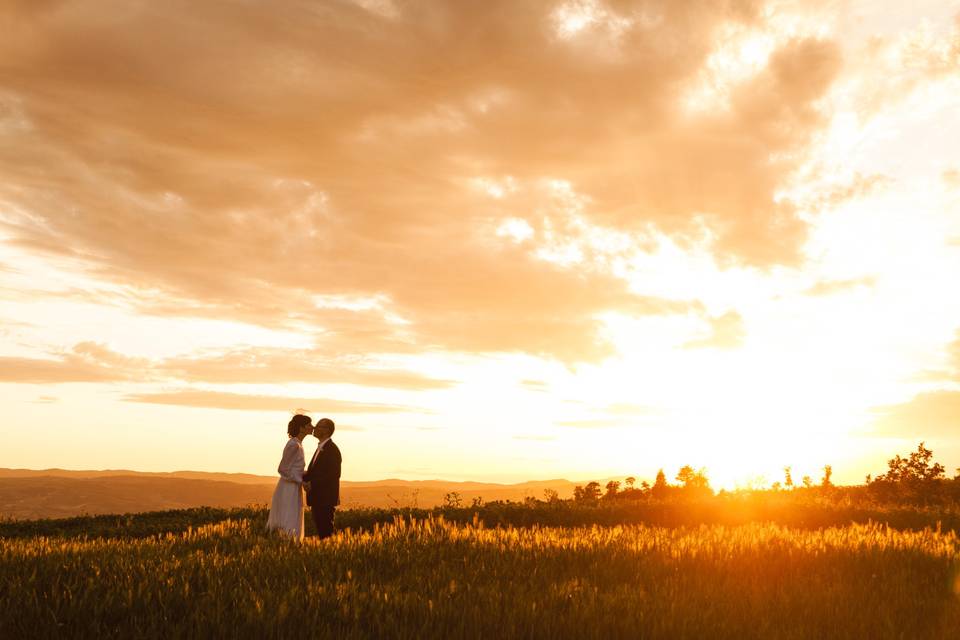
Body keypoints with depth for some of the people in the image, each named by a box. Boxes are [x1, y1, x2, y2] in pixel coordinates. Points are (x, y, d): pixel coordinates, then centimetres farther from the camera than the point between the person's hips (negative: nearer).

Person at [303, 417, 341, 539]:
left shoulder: (332, 449, -14)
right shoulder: (321, 448, 17)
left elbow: (333, 475, -21)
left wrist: (312, 484, -21)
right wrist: (303, 477, -1)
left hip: (326, 499, -9)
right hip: (317, 498, 9)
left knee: (326, 531, -6)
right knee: (320, 530, 12)